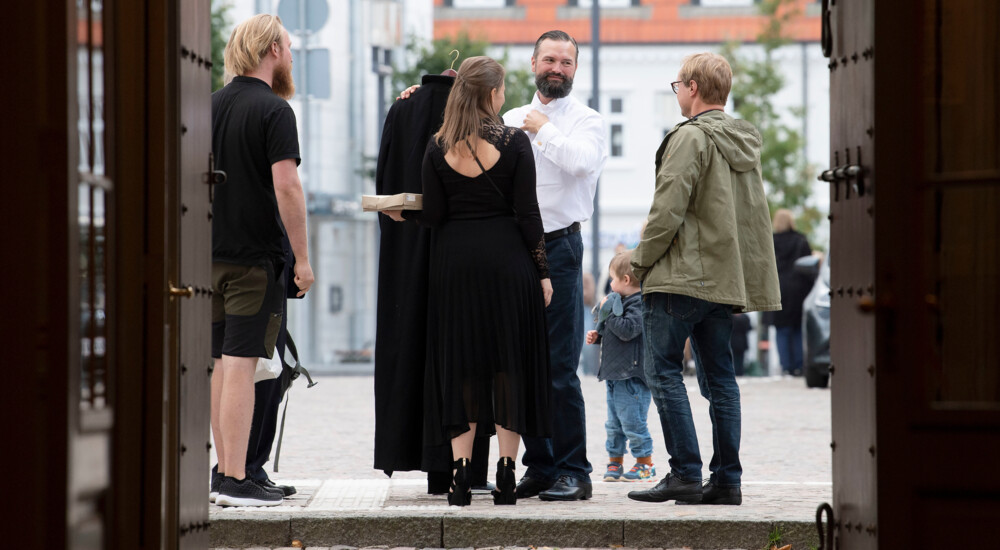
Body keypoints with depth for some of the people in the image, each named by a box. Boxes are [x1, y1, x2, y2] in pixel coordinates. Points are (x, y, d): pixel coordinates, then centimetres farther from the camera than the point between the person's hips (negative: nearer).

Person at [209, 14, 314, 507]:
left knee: (222, 365, 12)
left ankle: (226, 472, 16)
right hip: (254, 255, -7)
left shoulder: (211, 105, 12)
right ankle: (235, 481, -9)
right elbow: (286, 186, -17)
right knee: (240, 364, -8)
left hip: (212, 255, 7)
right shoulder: (273, 110, -10)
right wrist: (302, 257, -12)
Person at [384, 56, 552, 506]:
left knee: (460, 365, 7)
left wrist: (401, 213, 19)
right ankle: (505, 478, 2)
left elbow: (434, 215, -1)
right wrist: (542, 271, 0)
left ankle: (461, 474, 2)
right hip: (506, 260, -2)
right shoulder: (514, 142, -5)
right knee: (509, 363, 4)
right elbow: (528, 214, -6)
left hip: (454, 262, 2)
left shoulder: (438, 147, 0)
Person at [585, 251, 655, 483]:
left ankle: (645, 464, 4)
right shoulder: (622, 302, 17)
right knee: (614, 425, 15)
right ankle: (615, 462, 23)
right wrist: (598, 336, 13)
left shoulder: (639, 305, -15)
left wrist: (609, 311, -18)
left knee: (632, 421, -6)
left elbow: (627, 330, -27)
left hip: (632, 376, -10)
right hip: (614, 375, 10)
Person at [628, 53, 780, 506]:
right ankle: (727, 480, 8)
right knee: (719, 377, 10)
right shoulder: (746, 141, 14)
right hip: (726, 279, 9)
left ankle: (685, 473, -11)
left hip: (683, 276, -9)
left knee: (663, 371, -4)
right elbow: (754, 216, 18)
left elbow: (668, 209, -17)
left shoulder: (692, 137, -13)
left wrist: (642, 261, -6)